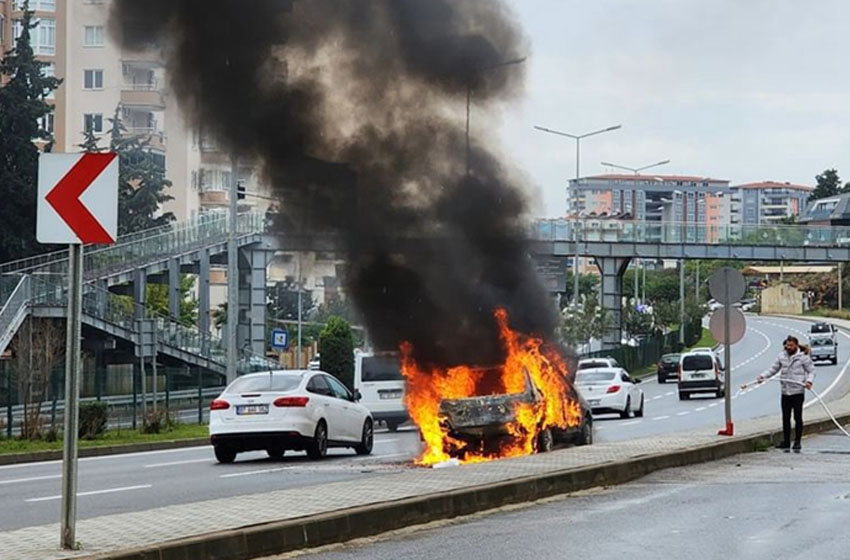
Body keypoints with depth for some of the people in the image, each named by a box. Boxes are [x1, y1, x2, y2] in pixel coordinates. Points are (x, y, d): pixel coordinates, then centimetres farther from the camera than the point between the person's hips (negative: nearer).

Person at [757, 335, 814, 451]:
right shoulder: (782, 356, 8)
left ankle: (797, 442, 7)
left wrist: (809, 381, -20)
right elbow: (774, 368, 16)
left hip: (798, 392, -4)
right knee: (785, 418, 7)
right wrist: (763, 376, 1)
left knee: (798, 417, -1)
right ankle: (786, 441, 15)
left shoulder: (803, 357, -5)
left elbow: (811, 371, -1)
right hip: (785, 392, 4)